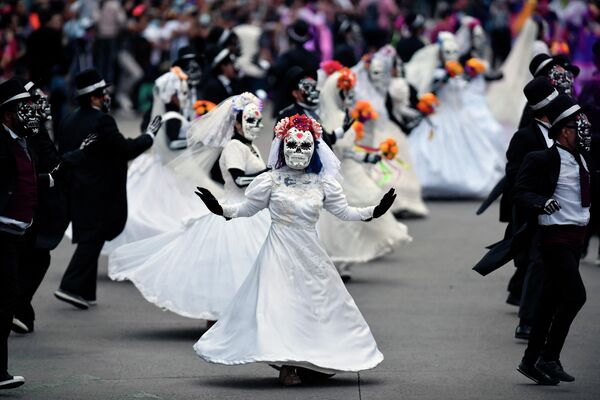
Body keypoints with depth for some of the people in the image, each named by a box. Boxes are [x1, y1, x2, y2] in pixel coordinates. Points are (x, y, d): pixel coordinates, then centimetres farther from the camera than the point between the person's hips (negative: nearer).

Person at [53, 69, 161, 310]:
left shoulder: (69, 122, 9)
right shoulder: (102, 121, -16)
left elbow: (63, 154, 14)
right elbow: (127, 149, -14)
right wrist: (150, 135, -1)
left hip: (76, 191, 8)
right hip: (99, 194, -8)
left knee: (88, 241, 14)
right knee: (92, 241, -4)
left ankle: (85, 292, 16)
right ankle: (72, 287, -10)